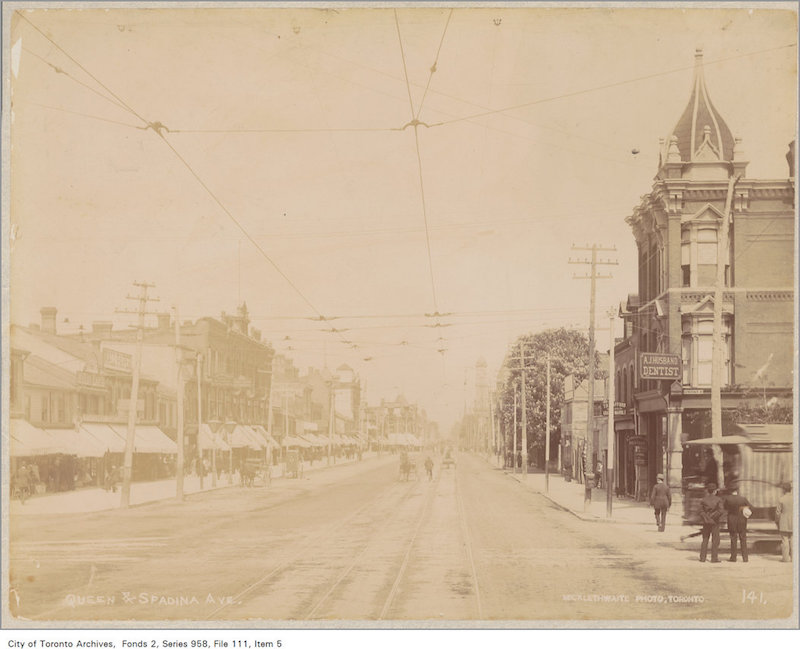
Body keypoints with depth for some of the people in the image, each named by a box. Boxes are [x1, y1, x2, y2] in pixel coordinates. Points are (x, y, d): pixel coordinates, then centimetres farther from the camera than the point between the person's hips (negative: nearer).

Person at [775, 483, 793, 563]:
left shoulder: (781, 499, -10)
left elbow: (778, 512, -7)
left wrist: (777, 522, 6)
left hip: (784, 523, -3)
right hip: (793, 523, 3)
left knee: (785, 540, 0)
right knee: (792, 540, 9)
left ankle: (785, 557, 0)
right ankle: (793, 557, 9)